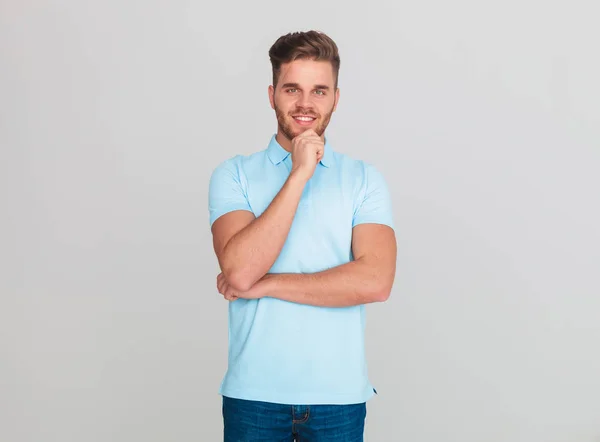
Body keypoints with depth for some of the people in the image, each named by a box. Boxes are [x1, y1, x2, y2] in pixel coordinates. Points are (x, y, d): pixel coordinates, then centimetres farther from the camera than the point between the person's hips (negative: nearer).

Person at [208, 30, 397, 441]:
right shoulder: (234, 174, 0)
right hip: (254, 393, 0)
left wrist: (265, 284, -13)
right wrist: (298, 175, -16)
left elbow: (375, 281, -13)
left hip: (339, 394, 1)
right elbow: (239, 269, -16)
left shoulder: (365, 178, 0)